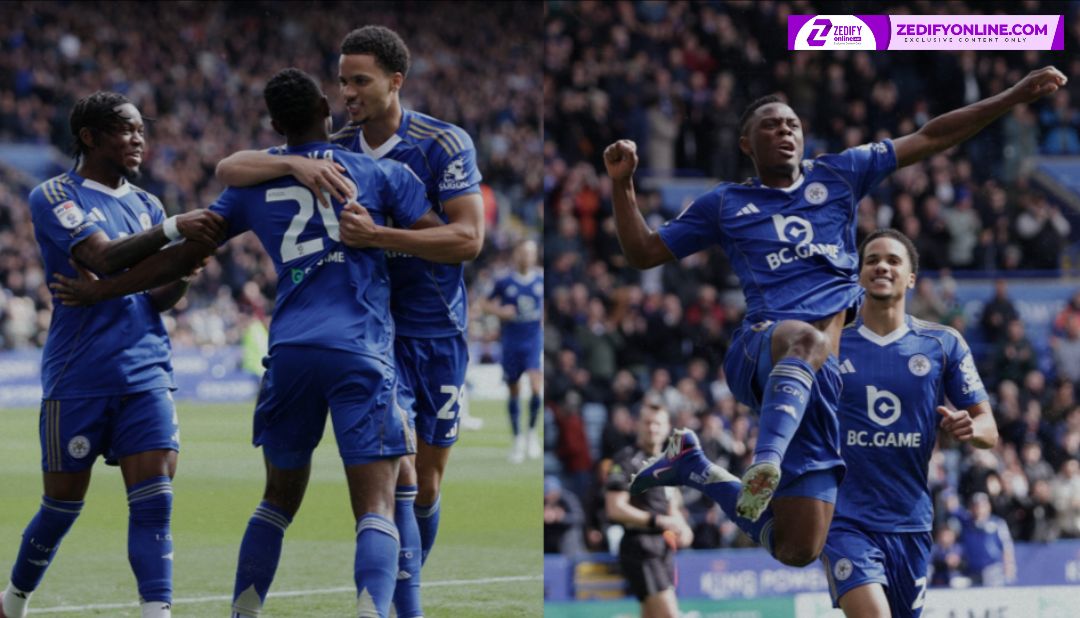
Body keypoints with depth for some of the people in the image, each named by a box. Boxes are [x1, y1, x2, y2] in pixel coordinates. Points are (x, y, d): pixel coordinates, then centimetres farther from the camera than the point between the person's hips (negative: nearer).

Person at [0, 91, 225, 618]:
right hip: (79, 376, -4)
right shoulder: (55, 197, -4)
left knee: (154, 503, -10)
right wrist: (173, 229, -30)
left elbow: (157, 298, 10)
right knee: (63, 505, 6)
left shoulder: (145, 205, 14)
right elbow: (103, 258, -21)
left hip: (145, 372, 4)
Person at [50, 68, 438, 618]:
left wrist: (100, 290, 27)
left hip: (289, 349, 3)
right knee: (375, 509, -8)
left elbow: (182, 257, 16)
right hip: (361, 352, -3)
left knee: (279, 499, 20)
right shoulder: (381, 174, 8)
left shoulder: (254, 184, 14)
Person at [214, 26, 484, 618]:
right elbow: (229, 170, -6)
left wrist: (377, 235, -31)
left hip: (438, 333, 0)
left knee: (426, 486, 9)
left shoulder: (445, 144, -10)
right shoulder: (334, 152, -1)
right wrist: (296, 165, -27)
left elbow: (468, 238, -20)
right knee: (395, 475, -16)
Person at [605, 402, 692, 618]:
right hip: (640, 548, -8)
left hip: (664, 548, 8)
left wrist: (682, 528, 5)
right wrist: (659, 521, -20)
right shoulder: (628, 461, -8)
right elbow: (615, 509, -17)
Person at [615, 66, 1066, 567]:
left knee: (798, 550, -1)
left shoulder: (837, 175, 20)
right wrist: (622, 184, 8)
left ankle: (696, 469, 21)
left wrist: (1014, 96, 16)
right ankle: (764, 464, -59)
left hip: (826, 376, 3)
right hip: (761, 350, -3)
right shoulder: (724, 205, 18)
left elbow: (930, 138, 20)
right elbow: (642, 253, 22)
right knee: (806, 339, -43)